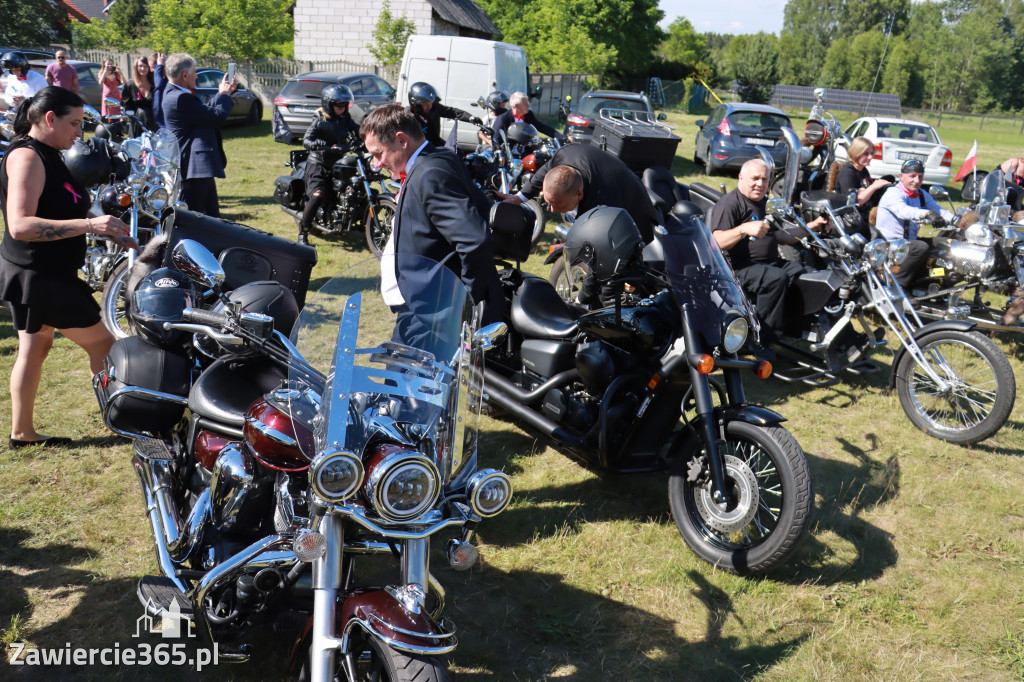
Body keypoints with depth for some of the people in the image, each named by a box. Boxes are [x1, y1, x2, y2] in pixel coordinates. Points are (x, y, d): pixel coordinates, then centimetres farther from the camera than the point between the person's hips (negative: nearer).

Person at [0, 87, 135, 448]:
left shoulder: (45, 155, 12)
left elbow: (58, 215, 22)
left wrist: (109, 232, 14)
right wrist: (89, 224, -37)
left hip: (42, 274, 10)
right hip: (37, 276, -10)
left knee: (34, 347, 16)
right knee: (102, 343, -2)